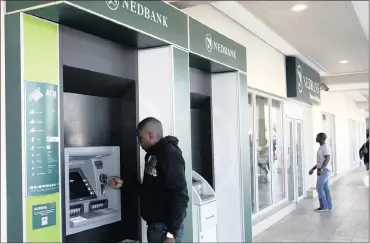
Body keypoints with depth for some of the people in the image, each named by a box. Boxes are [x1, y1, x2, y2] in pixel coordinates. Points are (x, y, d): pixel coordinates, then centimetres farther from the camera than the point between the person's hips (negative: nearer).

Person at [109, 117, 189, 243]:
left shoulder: (170, 154, -17)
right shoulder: (152, 155, 14)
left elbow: (180, 196, -22)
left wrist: (171, 232, -23)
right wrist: (124, 184, 17)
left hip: (165, 227, -9)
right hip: (155, 224, 9)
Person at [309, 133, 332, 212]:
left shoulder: (326, 147, -12)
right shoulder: (321, 147, 17)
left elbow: (327, 159, -21)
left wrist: (320, 169, -28)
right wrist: (313, 169, 21)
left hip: (324, 170, -10)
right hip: (322, 170, 10)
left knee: (319, 187, -10)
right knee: (325, 188, 8)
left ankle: (324, 206, -6)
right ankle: (329, 206, 10)